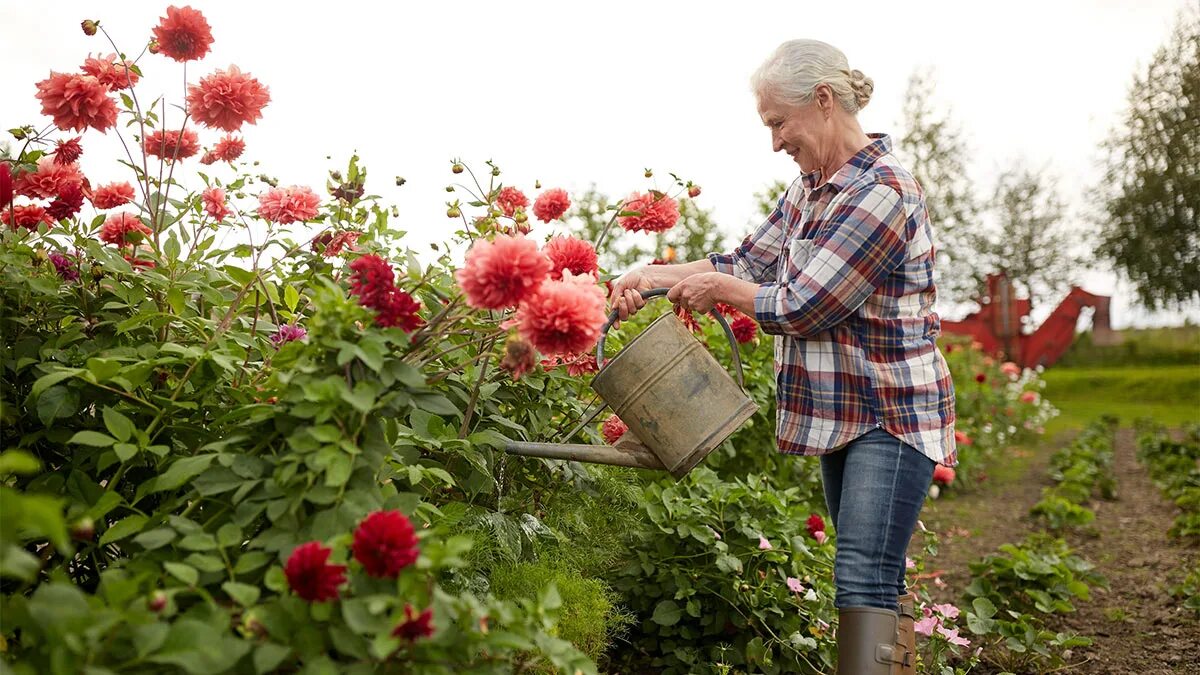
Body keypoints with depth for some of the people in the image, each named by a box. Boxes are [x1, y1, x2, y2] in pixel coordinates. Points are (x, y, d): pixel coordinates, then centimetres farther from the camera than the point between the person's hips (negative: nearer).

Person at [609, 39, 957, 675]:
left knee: (865, 580, -13)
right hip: (842, 413, 10)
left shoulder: (881, 193, -20)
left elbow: (800, 309, -20)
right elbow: (751, 261, 10)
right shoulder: (812, 185, 10)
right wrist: (655, 274, -1)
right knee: (865, 576, 15)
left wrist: (718, 288, -6)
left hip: (892, 416, -9)